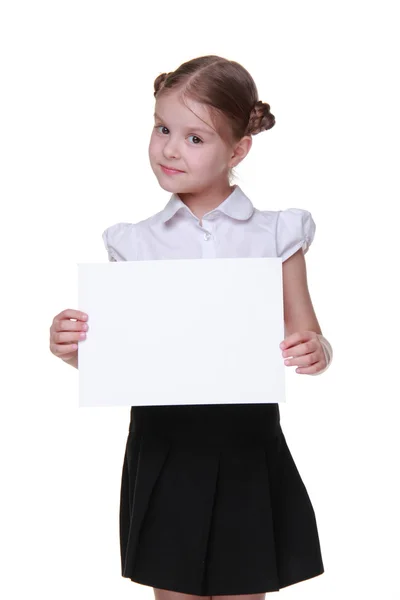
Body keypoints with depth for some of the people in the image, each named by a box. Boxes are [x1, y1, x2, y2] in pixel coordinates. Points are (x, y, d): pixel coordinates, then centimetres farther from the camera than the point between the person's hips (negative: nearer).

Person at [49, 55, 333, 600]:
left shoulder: (275, 236, -1)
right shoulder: (137, 243, 2)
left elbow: (309, 344, 2)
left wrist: (314, 353, -20)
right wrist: (71, 347, -15)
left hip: (246, 446, -1)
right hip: (165, 445, 1)